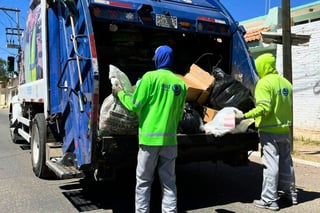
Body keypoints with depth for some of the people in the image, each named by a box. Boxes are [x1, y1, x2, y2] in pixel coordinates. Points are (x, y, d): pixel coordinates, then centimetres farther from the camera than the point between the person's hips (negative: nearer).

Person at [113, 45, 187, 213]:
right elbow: (179, 116, 13)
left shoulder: (150, 77, -6)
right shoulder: (181, 83, 7)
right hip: (170, 139, 4)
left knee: (143, 181, 9)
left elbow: (134, 105, -6)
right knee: (169, 183, 11)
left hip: (150, 137, -4)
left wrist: (120, 93, 10)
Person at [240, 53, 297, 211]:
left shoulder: (264, 83, -14)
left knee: (271, 164, -5)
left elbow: (264, 108, -24)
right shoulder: (285, 82, 11)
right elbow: (289, 106, 16)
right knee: (286, 162, 17)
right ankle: (290, 193, 30)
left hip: (269, 130, -8)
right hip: (285, 129, 8)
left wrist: (247, 115, -24)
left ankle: (269, 200, 1)